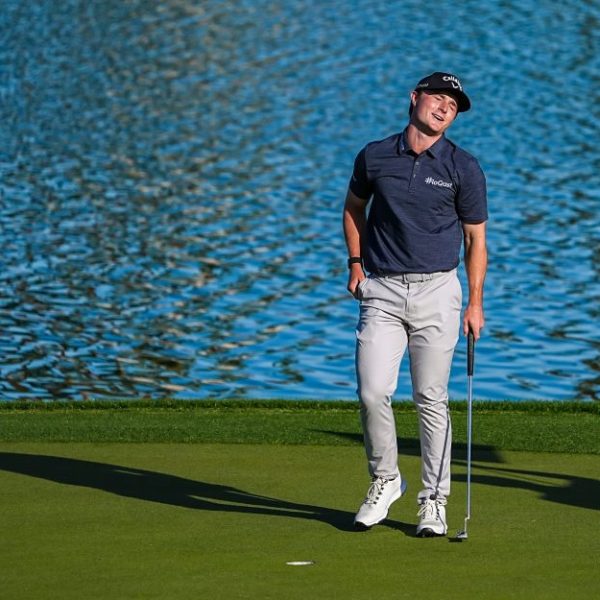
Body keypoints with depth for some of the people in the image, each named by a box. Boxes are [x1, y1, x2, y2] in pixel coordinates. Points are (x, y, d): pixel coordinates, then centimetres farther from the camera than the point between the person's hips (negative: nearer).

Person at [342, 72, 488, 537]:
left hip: (436, 291, -1)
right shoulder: (375, 157, 4)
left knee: (431, 399, 0)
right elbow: (354, 206, 22)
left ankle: (434, 501, 8)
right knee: (372, 393, -9)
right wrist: (356, 263, 12)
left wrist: (475, 302, -3)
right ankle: (385, 481, 13)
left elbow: (476, 238, 4)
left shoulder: (464, 168, 0)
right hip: (382, 292, 1)